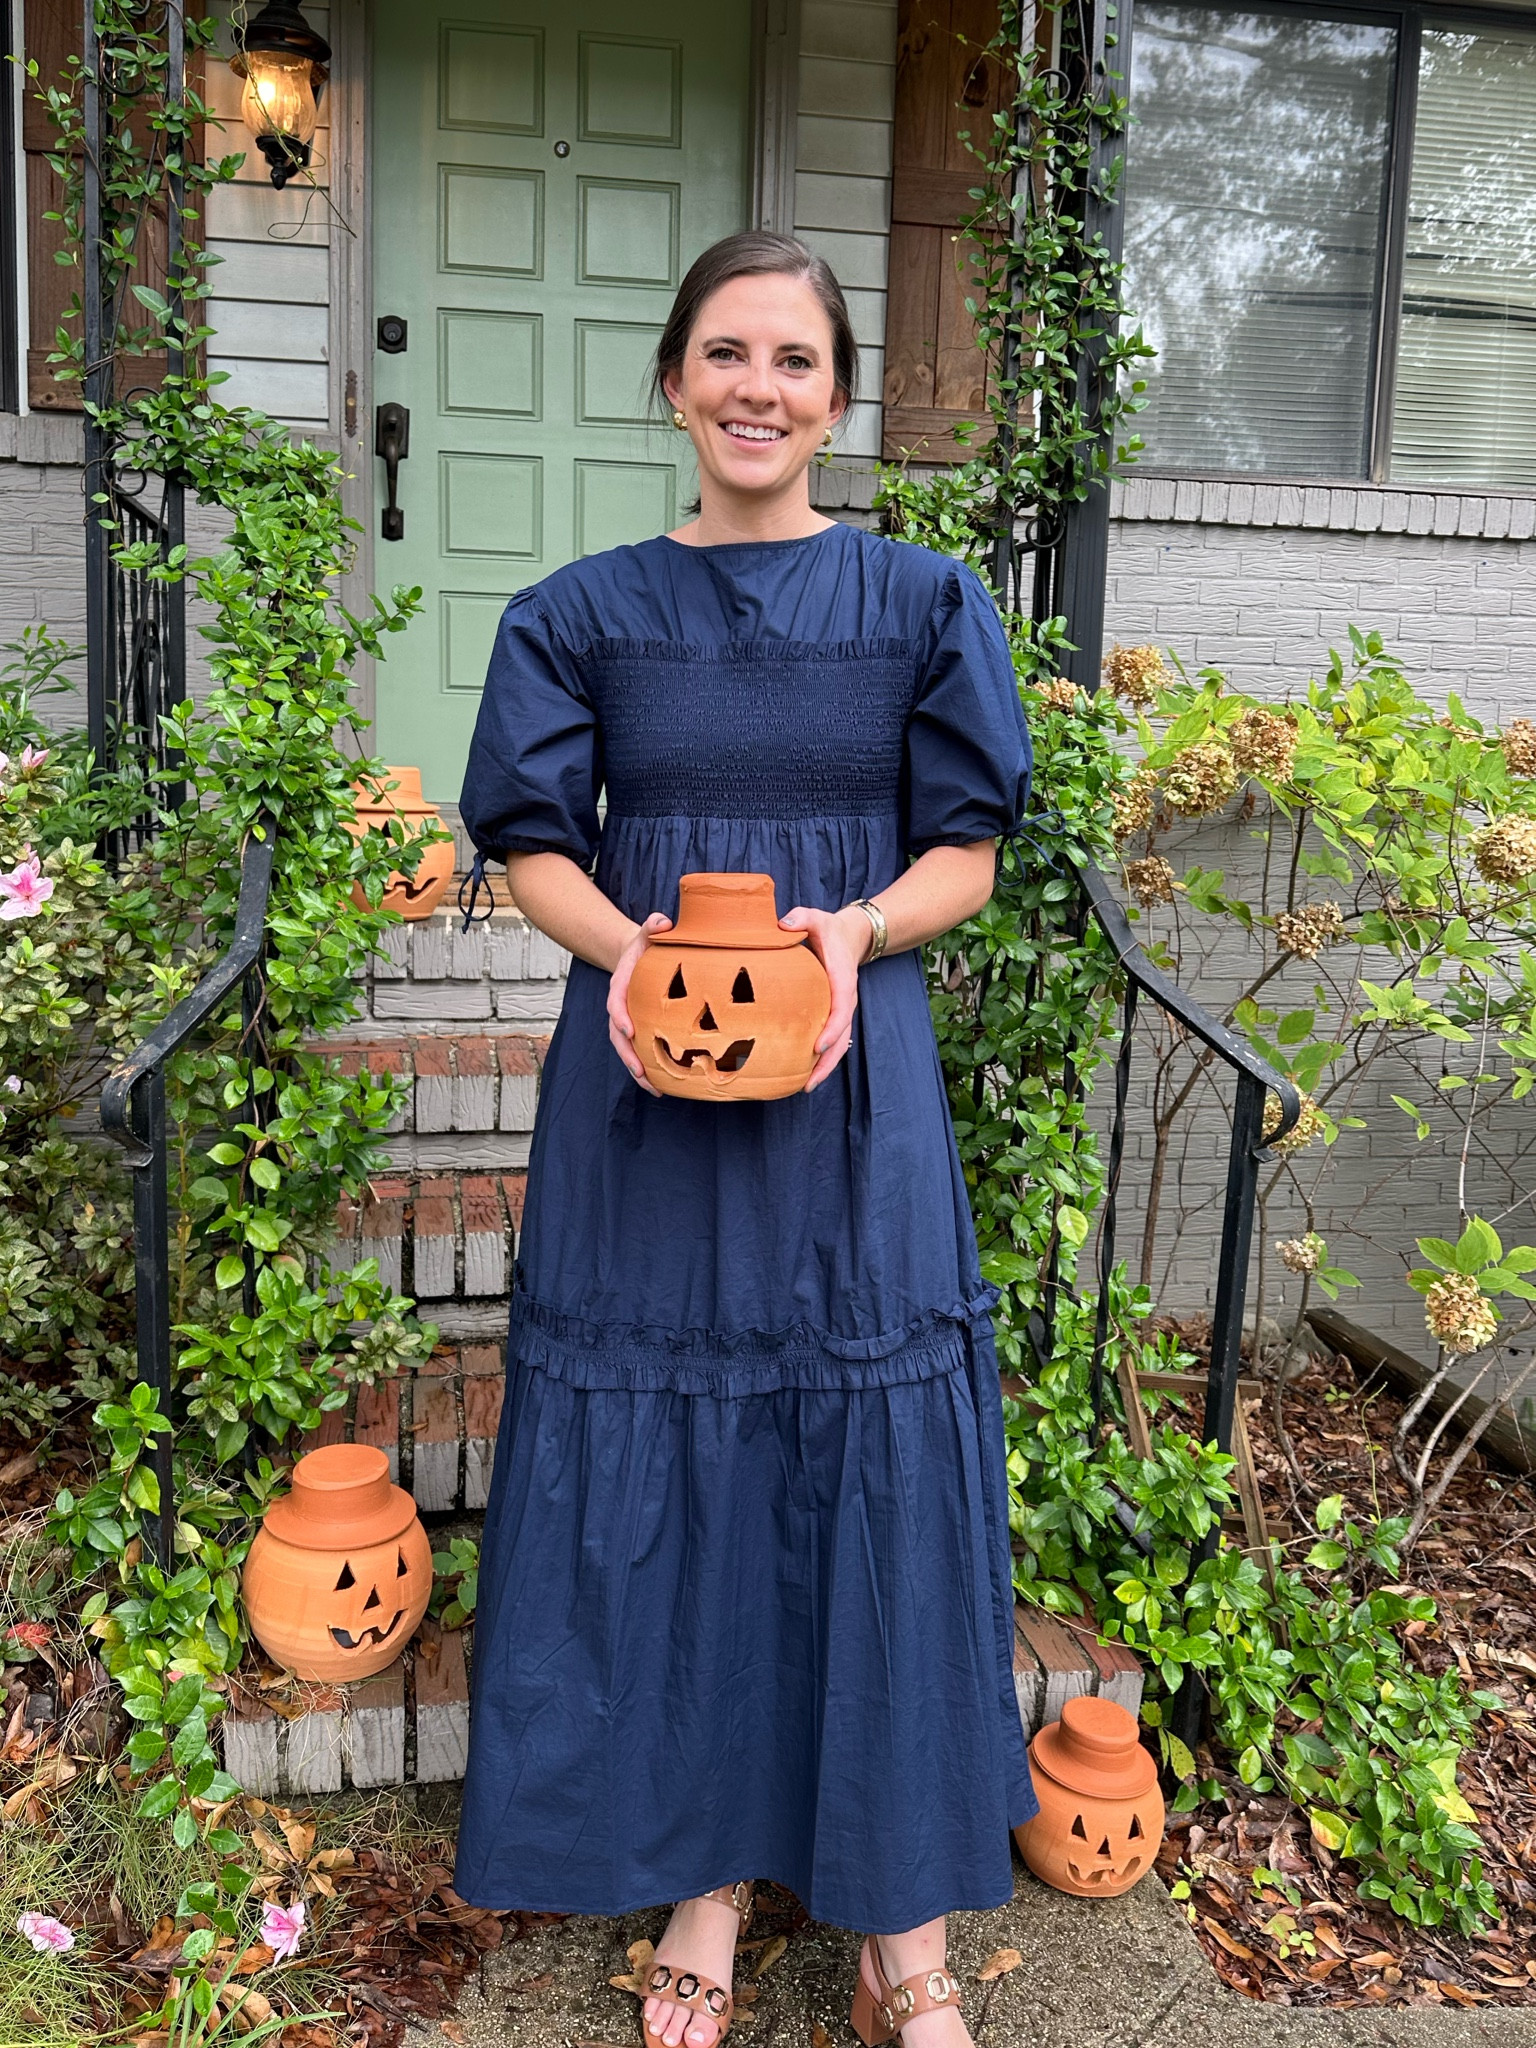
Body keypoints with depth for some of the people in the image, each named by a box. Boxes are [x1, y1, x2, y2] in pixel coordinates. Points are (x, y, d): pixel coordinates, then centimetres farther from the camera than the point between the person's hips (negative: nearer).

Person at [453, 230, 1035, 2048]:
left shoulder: (923, 603, 6)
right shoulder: (583, 612, 7)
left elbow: (966, 853, 5)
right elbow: (534, 845, 6)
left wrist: (852, 931, -16)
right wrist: (620, 946, -16)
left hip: (855, 1084, 0)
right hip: (640, 1076, 1)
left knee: (874, 1460, 2)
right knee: (656, 1466, 6)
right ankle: (706, 1876, 27)